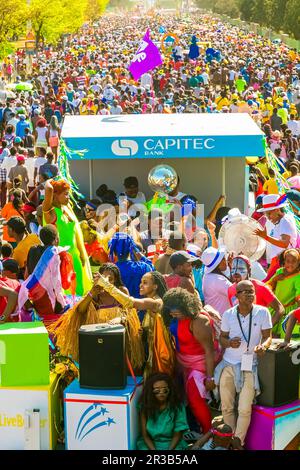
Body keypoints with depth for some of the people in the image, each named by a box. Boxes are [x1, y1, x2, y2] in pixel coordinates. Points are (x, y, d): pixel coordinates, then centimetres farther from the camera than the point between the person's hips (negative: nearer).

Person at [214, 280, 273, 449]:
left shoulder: (263, 312, -8)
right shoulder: (228, 314, -1)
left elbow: (268, 336, -3)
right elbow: (222, 338, 7)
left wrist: (263, 346, -25)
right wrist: (229, 343, -16)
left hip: (249, 367, -2)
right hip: (228, 365, 2)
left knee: (245, 410, -7)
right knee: (227, 408, 9)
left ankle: (238, 442, 11)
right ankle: (230, 439, 27)